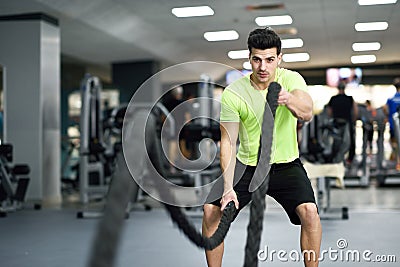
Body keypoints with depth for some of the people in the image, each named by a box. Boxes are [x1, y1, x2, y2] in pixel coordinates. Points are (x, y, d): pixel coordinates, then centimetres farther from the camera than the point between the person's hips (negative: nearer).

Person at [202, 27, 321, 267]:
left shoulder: (291, 79, -10)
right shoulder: (233, 93, -12)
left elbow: (307, 113, -30)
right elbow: (228, 142, -14)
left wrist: (289, 99, -54)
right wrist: (228, 188, -26)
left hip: (286, 165, -1)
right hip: (247, 166, 1)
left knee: (309, 211, -23)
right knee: (211, 209, -12)